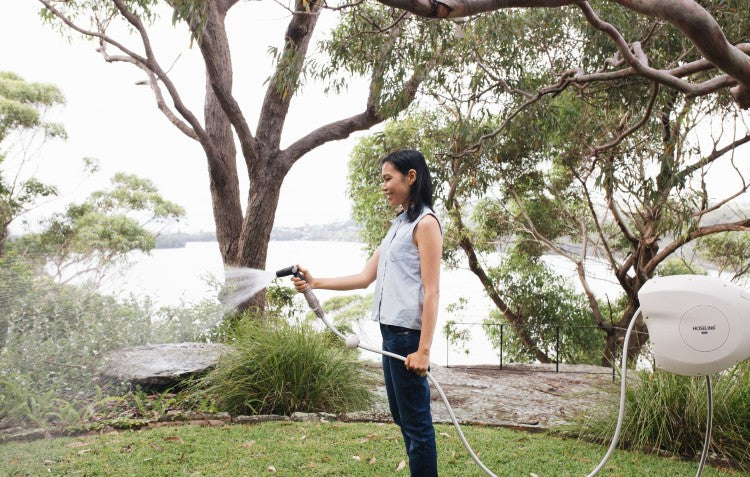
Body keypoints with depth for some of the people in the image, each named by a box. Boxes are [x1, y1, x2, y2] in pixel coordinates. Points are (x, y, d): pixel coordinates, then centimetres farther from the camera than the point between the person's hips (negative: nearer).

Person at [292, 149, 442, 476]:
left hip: (408, 334, -9)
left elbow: (432, 291, -14)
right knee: (402, 417, 17)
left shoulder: (425, 223, -8)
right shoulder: (398, 225, 18)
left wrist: (423, 350, -20)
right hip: (391, 332, 9)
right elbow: (365, 278, 15)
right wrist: (316, 283, 7)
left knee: (416, 422, 0)